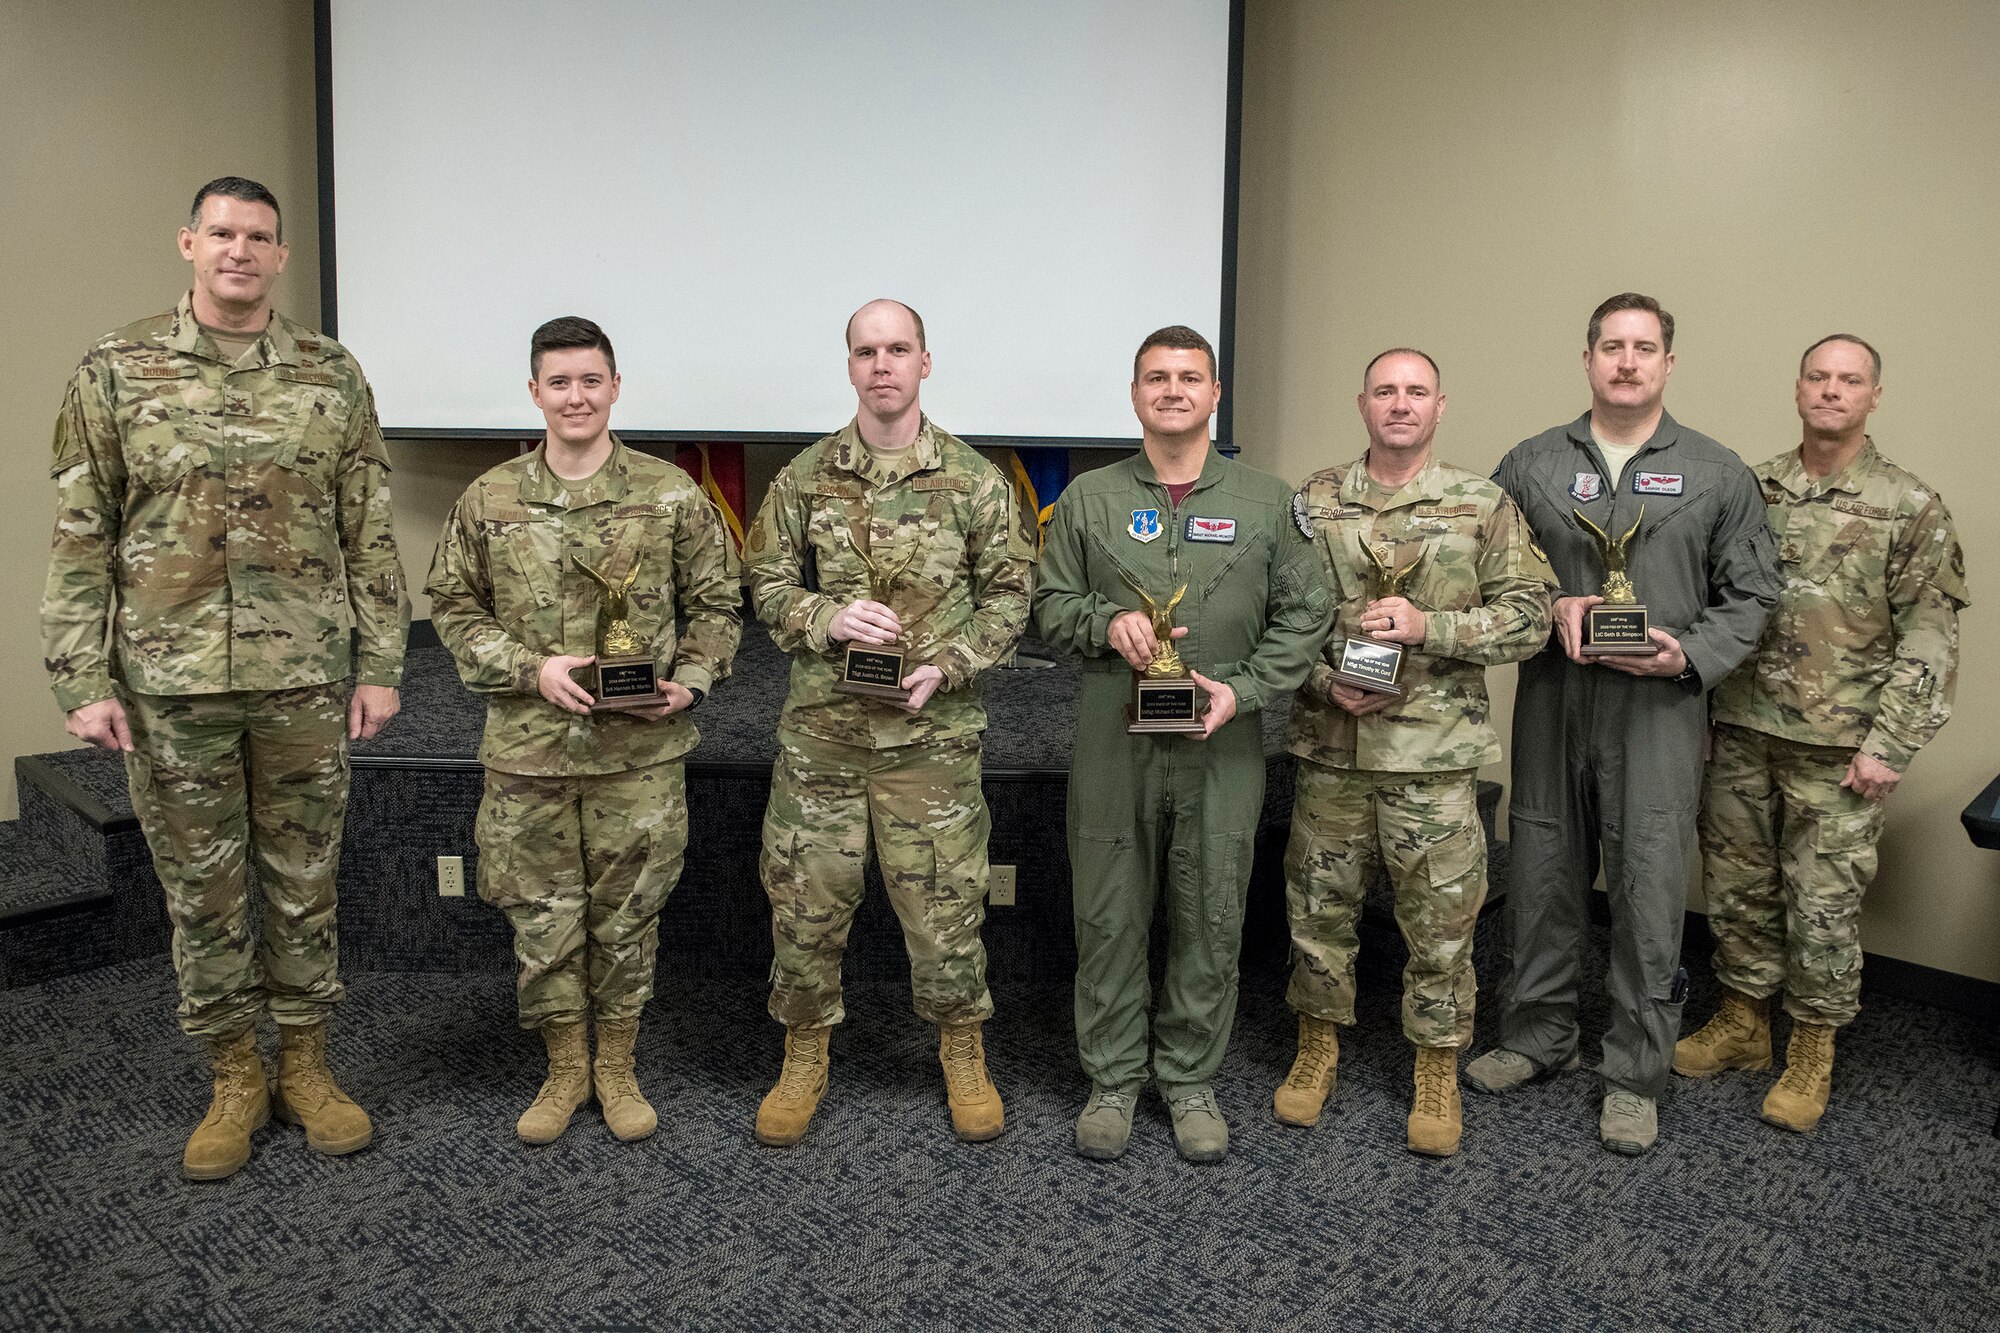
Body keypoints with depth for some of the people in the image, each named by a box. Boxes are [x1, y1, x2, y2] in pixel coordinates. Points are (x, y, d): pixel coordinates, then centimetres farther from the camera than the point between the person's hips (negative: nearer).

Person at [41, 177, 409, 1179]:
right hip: (169, 685, 0)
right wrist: (83, 682, -5)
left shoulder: (332, 376, 3)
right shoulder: (115, 372, 0)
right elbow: (80, 539, 0)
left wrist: (380, 665, 0)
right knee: (201, 890, 10)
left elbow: (369, 534, 4)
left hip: (306, 682, 1)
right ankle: (234, 1080, 26)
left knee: (303, 881, 11)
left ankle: (304, 1067, 27)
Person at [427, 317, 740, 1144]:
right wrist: (530, 670, -8)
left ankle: (617, 1069, 29)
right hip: (527, 750, 1)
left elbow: (715, 603, 6)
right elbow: (453, 609, 7)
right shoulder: (488, 502, 3)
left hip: (642, 751, -1)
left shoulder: (672, 496, 0)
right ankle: (564, 1070, 29)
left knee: (627, 915, 10)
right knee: (541, 919, 10)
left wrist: (691, 680, -10)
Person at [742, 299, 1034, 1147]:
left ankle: (962, 1055, 29)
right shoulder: (804, 479, 4)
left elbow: (1009, 592, 3)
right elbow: (767, 582, 7)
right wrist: (828, 618, -12)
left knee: (945, 901, 7)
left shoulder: (974, 482, 0)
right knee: (805, 899, 9)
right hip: (821, 731, 2)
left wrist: (949, 665, -11)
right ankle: (804, 1059, 29)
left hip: (932, 734, -1)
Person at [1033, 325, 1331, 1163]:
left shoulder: (1266, 503, 6)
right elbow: (1050, 606, 9)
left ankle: (1191, 1080, 25)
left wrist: (1244, 688, -9)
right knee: (1109, 915, 6)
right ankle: (1112, 1079, 23)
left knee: (1210, 918, 8)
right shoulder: (1088, 500, 7)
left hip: (1222, 746, 0)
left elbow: (1304, 615, 5)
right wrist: (1107, 623, -12)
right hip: (1113, 742, 0)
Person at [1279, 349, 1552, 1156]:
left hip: (1435, 753, -1)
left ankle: (1437, 1072, 25)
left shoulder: (1483, 506, 1)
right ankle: (1318, 1049, 31)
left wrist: (1428, 626, -15)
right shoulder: (1312, 502, 5)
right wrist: (1326, 682, -9)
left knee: (1441, 917, 7)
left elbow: (1527, 620, -2)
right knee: (1319, 906, 12)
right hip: (1330, 747, 2)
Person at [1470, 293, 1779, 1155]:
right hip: (1550, 703, 2)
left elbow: (1751, 593, 5)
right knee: (1542, 877, 10)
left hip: (1658, 709, -1)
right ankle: (1537, 1037, 28)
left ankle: (1635, 1073, 16)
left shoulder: (1718, 475, 6)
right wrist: (1549, 606, -10)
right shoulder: (1531, 464, 8)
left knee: (1648, 888, 1)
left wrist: (1692, 656, -11)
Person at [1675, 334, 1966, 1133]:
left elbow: (1930, 640, -6)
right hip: (1741, 734, 3)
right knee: (1737, 886, 12)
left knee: (1823, 903, 4)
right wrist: (1698, 703, 3)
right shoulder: (1749, 490, 5)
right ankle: (1742, 1023, 30)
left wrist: (1889, 744, -12)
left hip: (1837, 748, -3)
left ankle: (1812, 1052, 22)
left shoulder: (1909, 510, -4)